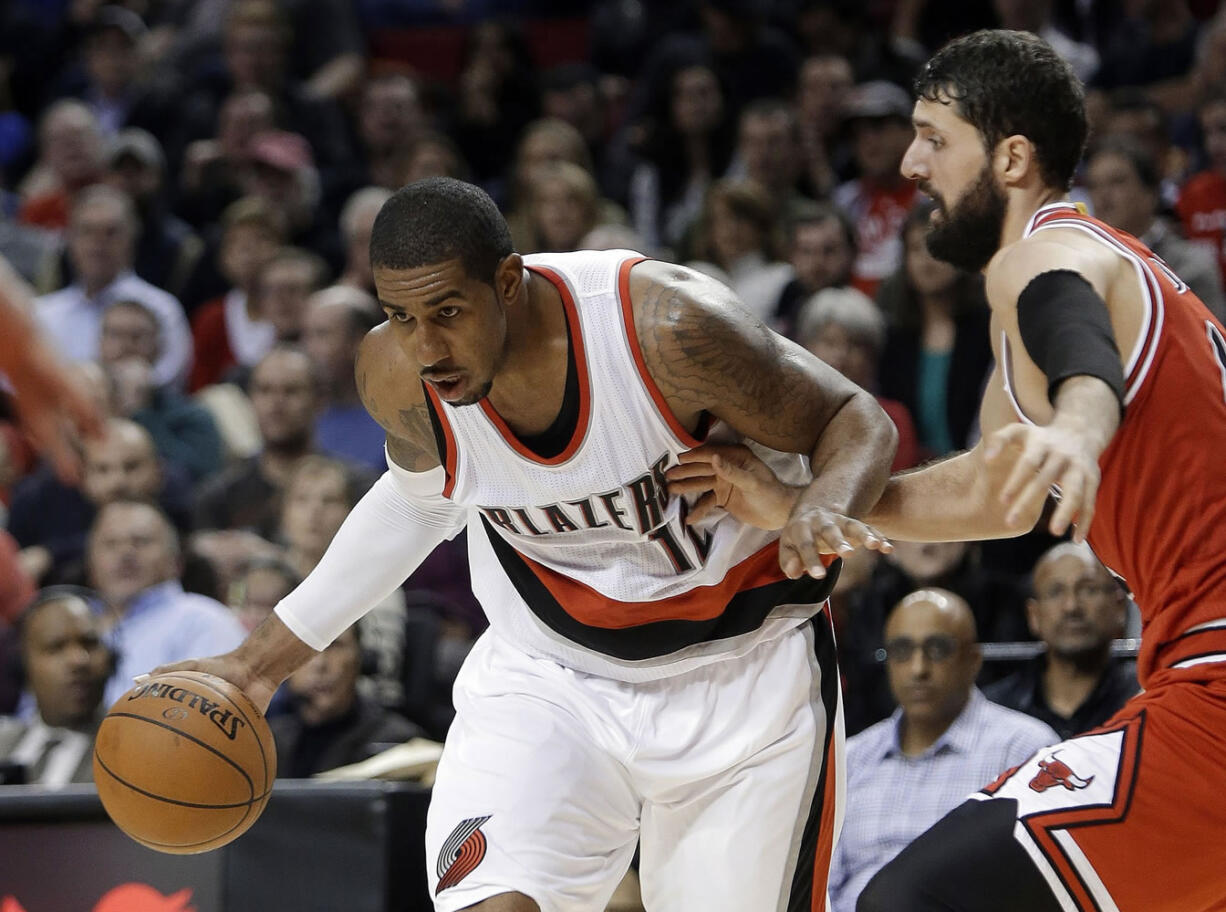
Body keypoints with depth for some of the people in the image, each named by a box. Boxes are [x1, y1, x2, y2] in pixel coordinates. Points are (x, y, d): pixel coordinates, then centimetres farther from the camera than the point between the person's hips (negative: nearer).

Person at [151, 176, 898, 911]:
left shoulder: (663, 325, -29)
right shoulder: (399, 377, -16)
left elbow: (855, 421, -15)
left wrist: (823, 509, -39)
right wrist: (264, 659, 12)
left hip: (744, 675, -1)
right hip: (547, 679, 2)